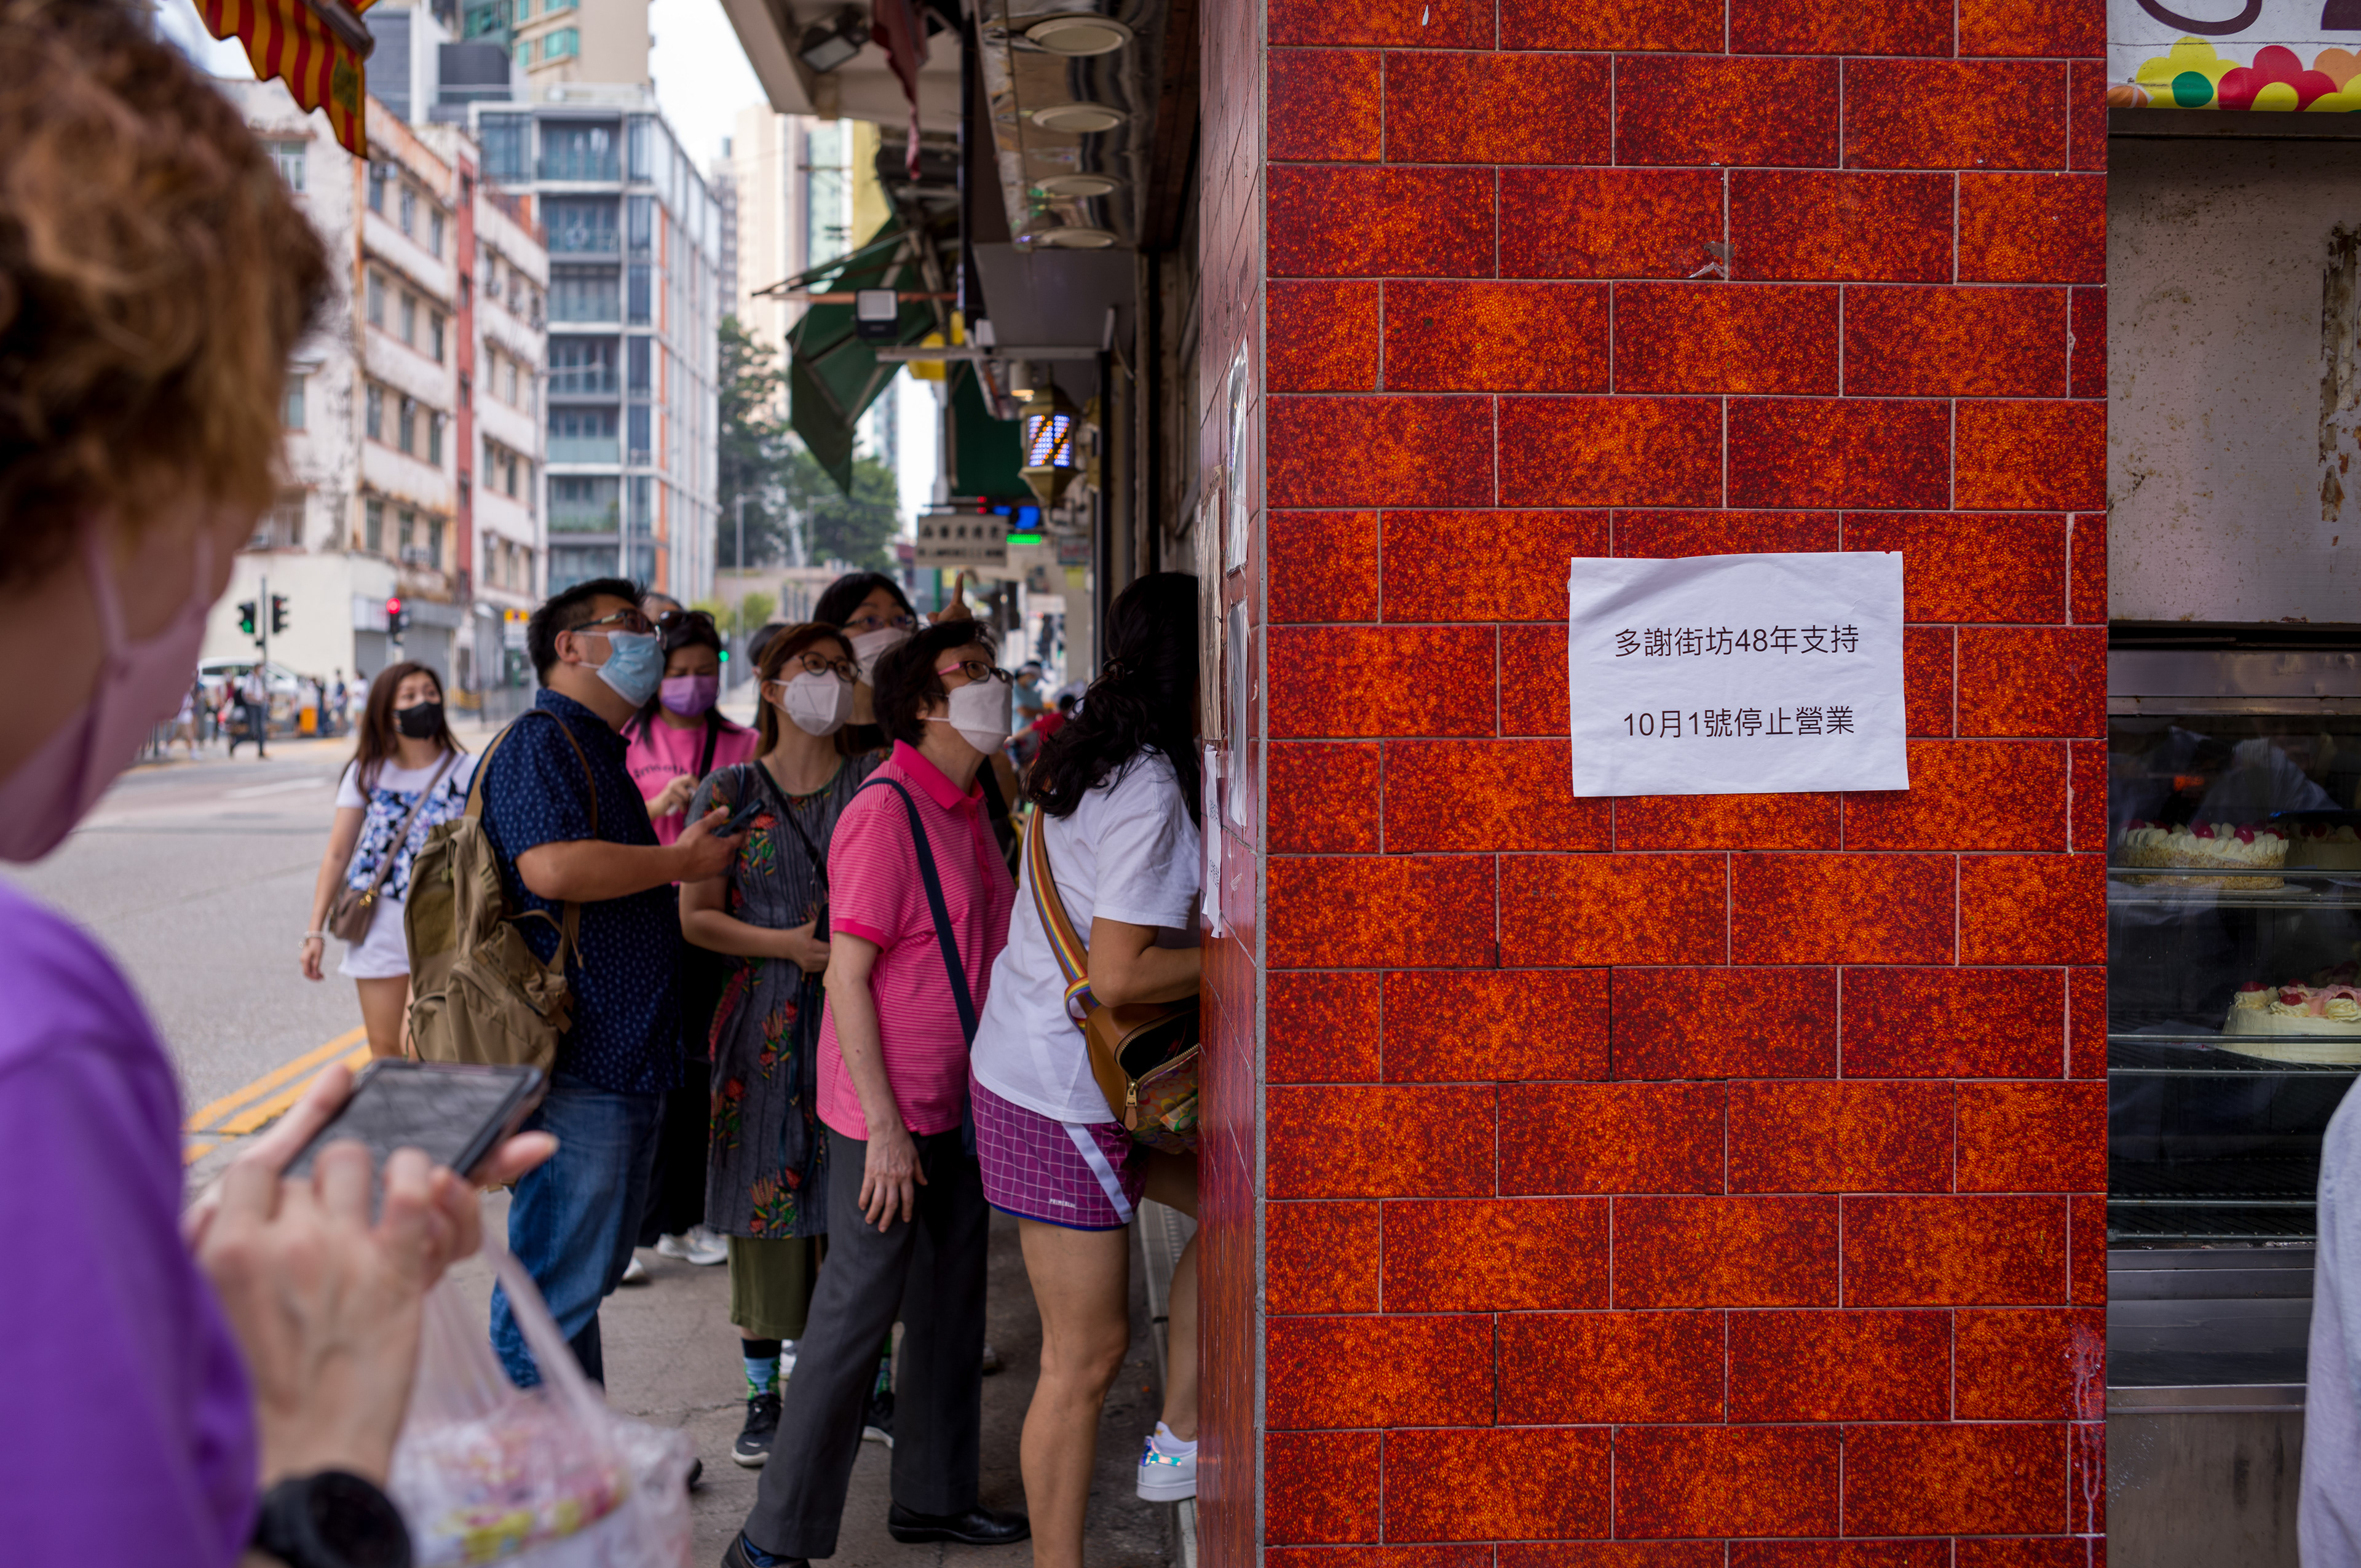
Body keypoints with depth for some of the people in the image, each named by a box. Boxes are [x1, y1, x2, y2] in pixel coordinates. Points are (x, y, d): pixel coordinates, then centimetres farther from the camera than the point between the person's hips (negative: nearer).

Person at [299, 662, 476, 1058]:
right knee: (384, 1050, 7)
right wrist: (315, 931, 3)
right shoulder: (367, 772, 5)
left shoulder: (465, 772, -3)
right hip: (378, 922, 3)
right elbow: (337, 855, 7)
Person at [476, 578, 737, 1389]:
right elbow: (552, 867, -27)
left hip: (620, 1059, 11)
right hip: (577, 1070, -11)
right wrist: (682, 860, -15)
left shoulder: (597, 749, 23)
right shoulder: (541, 742, -11)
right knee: (555, 1286, -6)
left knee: (586, 1275, 18)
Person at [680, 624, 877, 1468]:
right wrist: (783, 944, -10)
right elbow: (696, 917, 1)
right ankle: (763, 1393, 15)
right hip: (765, 1023, 0)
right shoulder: (729, 792, 5)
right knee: (766, 1205, 2)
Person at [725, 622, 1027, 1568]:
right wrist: (883, 1127, -20)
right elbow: (847, 977, -19)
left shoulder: (967, 807, 10)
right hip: (888, 1113, -9)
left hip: (958, 1103, 9)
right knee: (856, 1314, -3)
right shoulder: (886, 813, -18)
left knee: (952, 1304, 16)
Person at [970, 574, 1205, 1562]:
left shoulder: (1099, 766, 7)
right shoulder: (1150, 794, -22)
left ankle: (1179, 1440, 18)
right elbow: (1118, 974, -25)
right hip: (1063, 1098, -9)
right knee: (1088, 1353, 1)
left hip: (1035, 1064, 9)